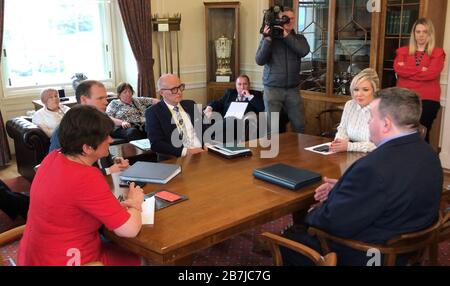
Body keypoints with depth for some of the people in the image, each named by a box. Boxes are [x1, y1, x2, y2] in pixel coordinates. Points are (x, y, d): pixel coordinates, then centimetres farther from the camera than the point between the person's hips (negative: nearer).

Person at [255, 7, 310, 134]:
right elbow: (259, 61, -8)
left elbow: (304, 51, -13)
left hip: (293, 89, 2)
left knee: (299, 126, 5)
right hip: (272, 88, -2)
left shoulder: (299, 38, 9)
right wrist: (267, 39, -16)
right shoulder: (269, 37, 3)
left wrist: (287, 35, -16)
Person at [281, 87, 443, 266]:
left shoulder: (375, 166, -35)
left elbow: (334, 223, -26)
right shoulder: (427, 153, -4)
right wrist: (342, 188, 4)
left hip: (366, 255, -9)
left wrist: (314, 213, -4)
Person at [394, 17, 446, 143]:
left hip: (427, 100, -2)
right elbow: (398, 69, -6)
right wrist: (421, 70, -9)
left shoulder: (437, 53, 5)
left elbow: (432, 73, -12)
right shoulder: (403, 51, 13)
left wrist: (407, 70, -6)